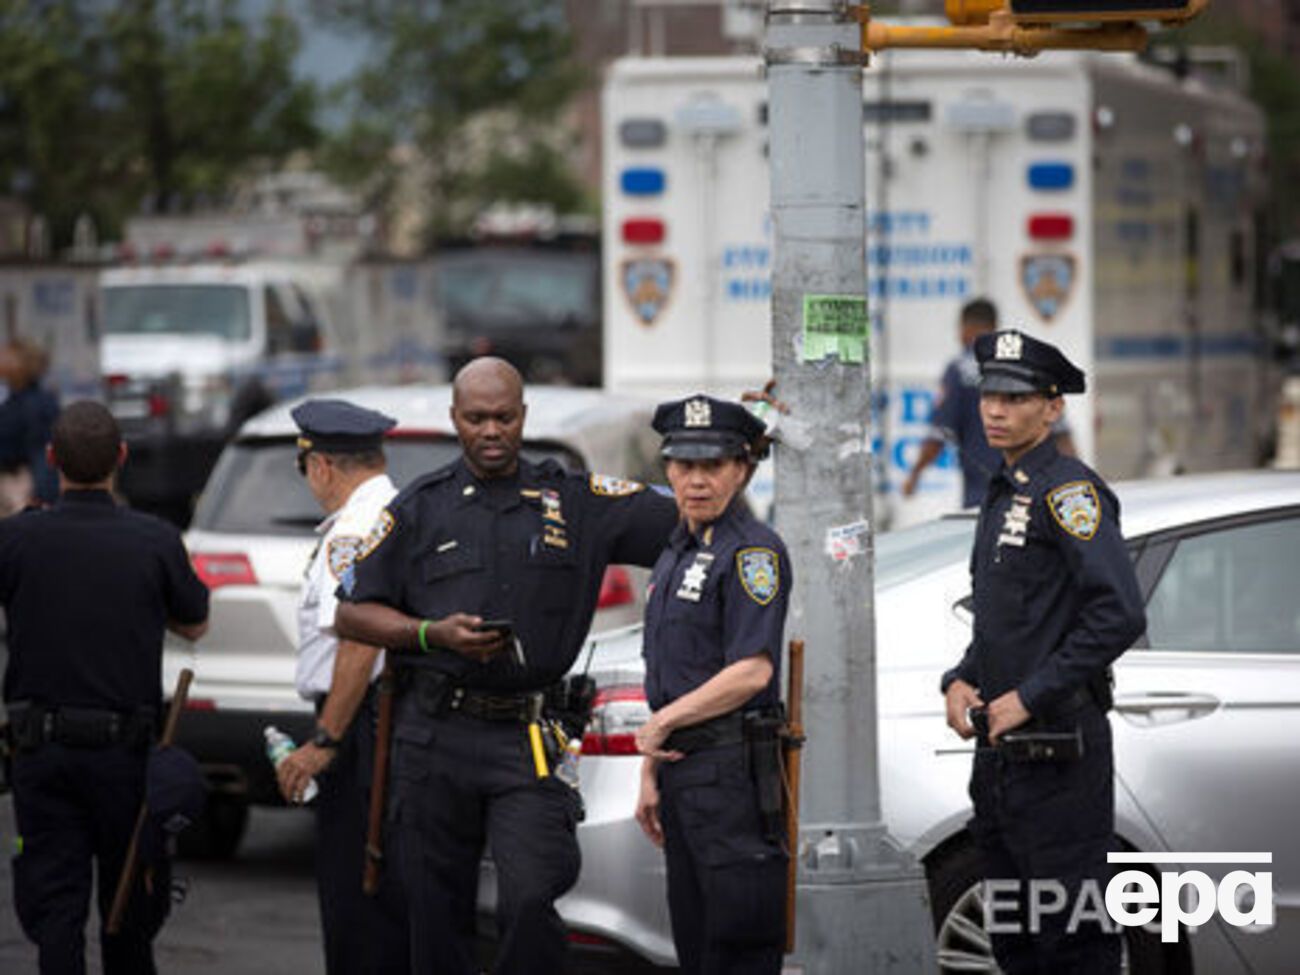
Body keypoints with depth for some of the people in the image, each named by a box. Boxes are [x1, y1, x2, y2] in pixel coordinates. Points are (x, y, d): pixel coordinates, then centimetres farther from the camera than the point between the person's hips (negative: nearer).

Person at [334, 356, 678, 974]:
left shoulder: (574, 502, 9)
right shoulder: (420, 509, 8)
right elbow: (352, 615, 8)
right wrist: (434, 634, -6)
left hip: (523, 740, -1)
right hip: (434, 738, 1)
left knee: (531, 901, -18)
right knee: (436, 919, 4)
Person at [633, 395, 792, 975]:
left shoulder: (753, 551, -10)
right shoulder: (675, 556, 17)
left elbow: (752, 672, -19)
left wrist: (663, 724, -10)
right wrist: (650, 775, 17)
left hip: (733, 768, -9)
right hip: (682, 768, 9)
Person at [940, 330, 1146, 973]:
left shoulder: (1070, 491, -11)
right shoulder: (1003, 495, 17)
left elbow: (1119, 616, -21)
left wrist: (1029, 696, -19)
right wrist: (960, 681, 7)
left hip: (1059, 749, -9)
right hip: (999, 751, 9)